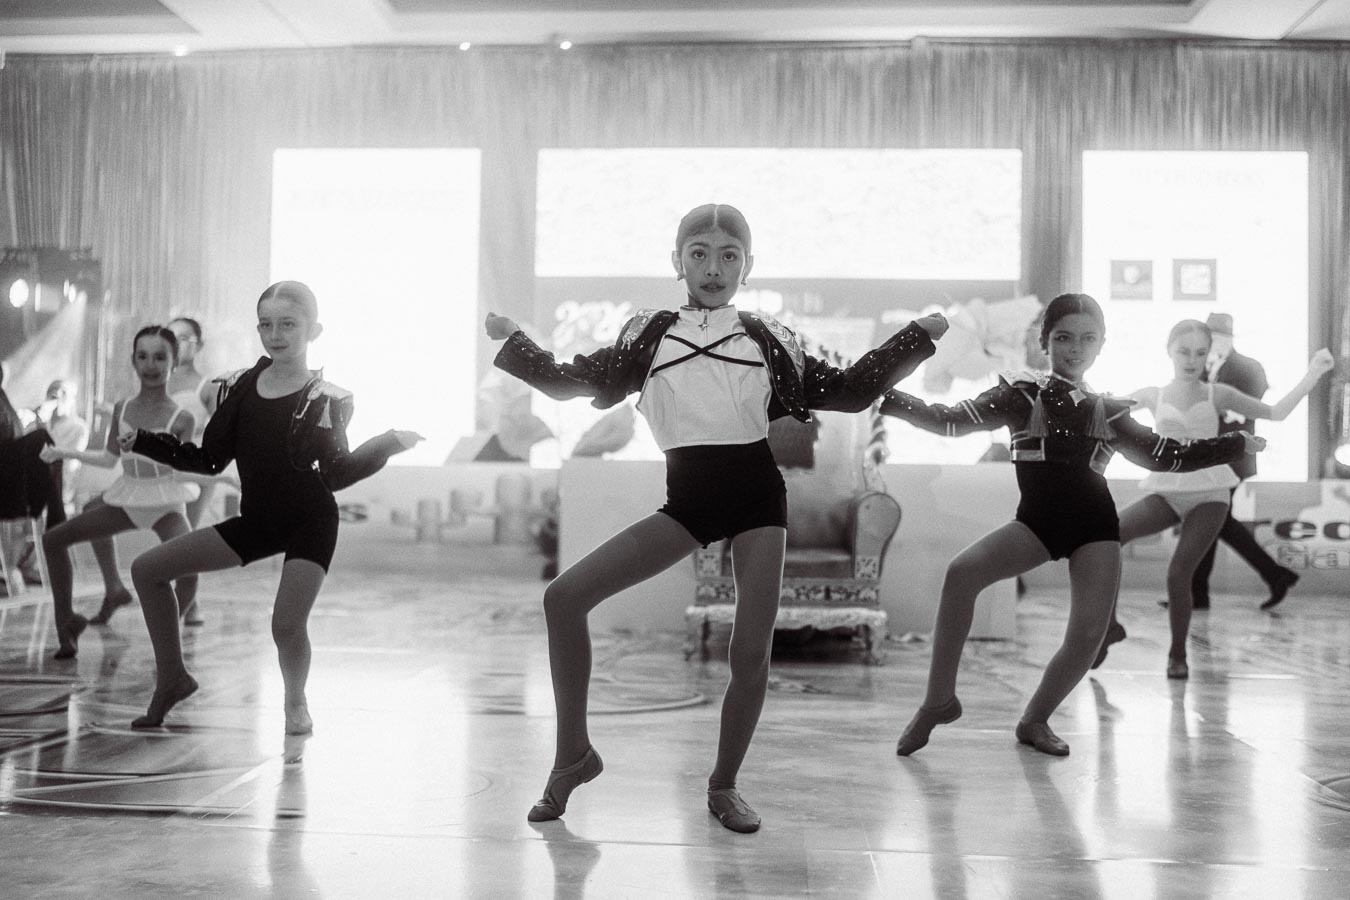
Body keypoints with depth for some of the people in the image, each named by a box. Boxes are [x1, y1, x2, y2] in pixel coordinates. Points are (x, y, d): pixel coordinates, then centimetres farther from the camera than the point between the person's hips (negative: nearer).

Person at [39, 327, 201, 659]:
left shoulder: (181, 419, -10)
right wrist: (65, 453, 7)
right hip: (127, 498, 5)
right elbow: (109, 458, 13)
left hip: (165, 503, -5)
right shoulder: (121, 408, 3)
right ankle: (67, 622, 18)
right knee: (53, 539, 6)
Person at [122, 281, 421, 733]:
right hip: (258, 520, 6)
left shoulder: (325, 398, -9)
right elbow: (209, 460, 8)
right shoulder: (240, 386, 3)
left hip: (310, 523, -5)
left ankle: (296, 704, 15)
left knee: (287, 624, -20)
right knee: (147, 569, 3)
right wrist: (142, 442, 5)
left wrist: (387, 445, -26)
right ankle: (172, 677, 17)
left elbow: (337, 474, -13)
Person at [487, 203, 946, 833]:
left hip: (755, 496, 0)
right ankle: (573, 753, 4)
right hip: (687, 499, 1)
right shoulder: (650, 333, 7)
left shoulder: (766, 338, 6)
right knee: (564, 596, -11)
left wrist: (916, 335, 9)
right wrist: (514, 341, 4)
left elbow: (849, 391, 11)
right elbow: (570, 382, 9)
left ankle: (724, 787, 19)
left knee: (751, 652, -5)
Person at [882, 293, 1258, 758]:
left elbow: (1168, 455, 22)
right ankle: (939, 700, -16)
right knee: (962, 571, -28)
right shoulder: (1020, 395, 5)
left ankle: (1034, 720, 17)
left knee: (1088, 637, -11)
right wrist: (886, 400, -17)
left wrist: (1237, 443, 19)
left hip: (1094, 525, 3)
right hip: (1037, 519, -2)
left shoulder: (1108, 410, 14)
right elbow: (950, 421, -4)